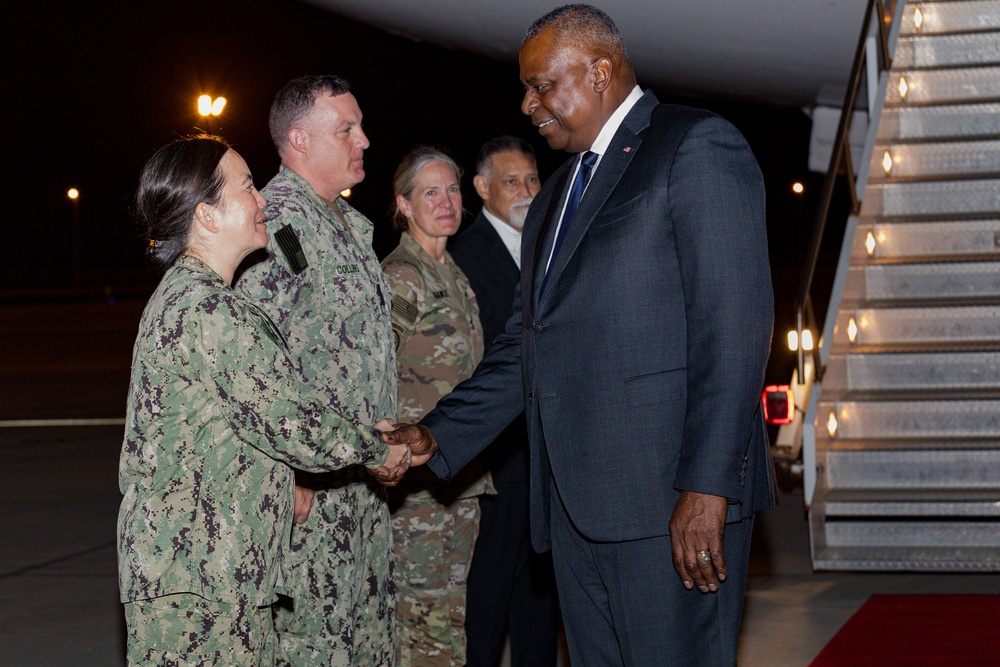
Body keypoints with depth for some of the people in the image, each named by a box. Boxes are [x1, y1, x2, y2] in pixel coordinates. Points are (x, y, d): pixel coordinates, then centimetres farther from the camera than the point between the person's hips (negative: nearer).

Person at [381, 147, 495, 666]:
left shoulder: (455, 277, 16)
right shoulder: (397, 277, -10)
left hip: (461, 468, 8)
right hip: (418, 472, -8)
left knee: (453, 611, 10)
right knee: (422, 612, -6)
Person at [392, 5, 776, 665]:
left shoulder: (697, 147, -2)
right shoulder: (554, 197, 25)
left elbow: (734, 325, -12)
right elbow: (524, 348, 23)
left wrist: (707, 488, -19)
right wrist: (434, 438, 10)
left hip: (672, 499, -8)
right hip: (576, 505, 8)